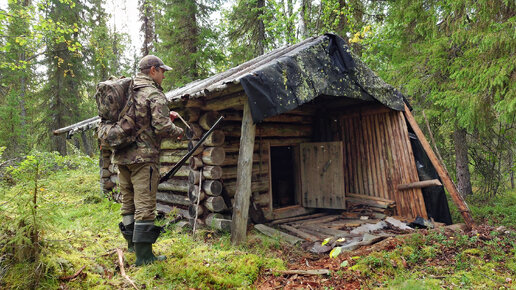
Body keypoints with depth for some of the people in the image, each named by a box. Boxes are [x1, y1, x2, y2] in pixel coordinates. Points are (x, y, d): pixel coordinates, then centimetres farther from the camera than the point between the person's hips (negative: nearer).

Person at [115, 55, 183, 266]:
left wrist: (164, 116, 19)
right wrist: (178, 131, 0)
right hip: (143, 156, -8)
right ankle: (143, 255, 2)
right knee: (145, 205, -4)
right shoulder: (154, 95, -10)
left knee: (128, 202, 17)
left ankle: (132, 243, 32)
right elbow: (161, 127, -19)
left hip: (121, 156, 8)